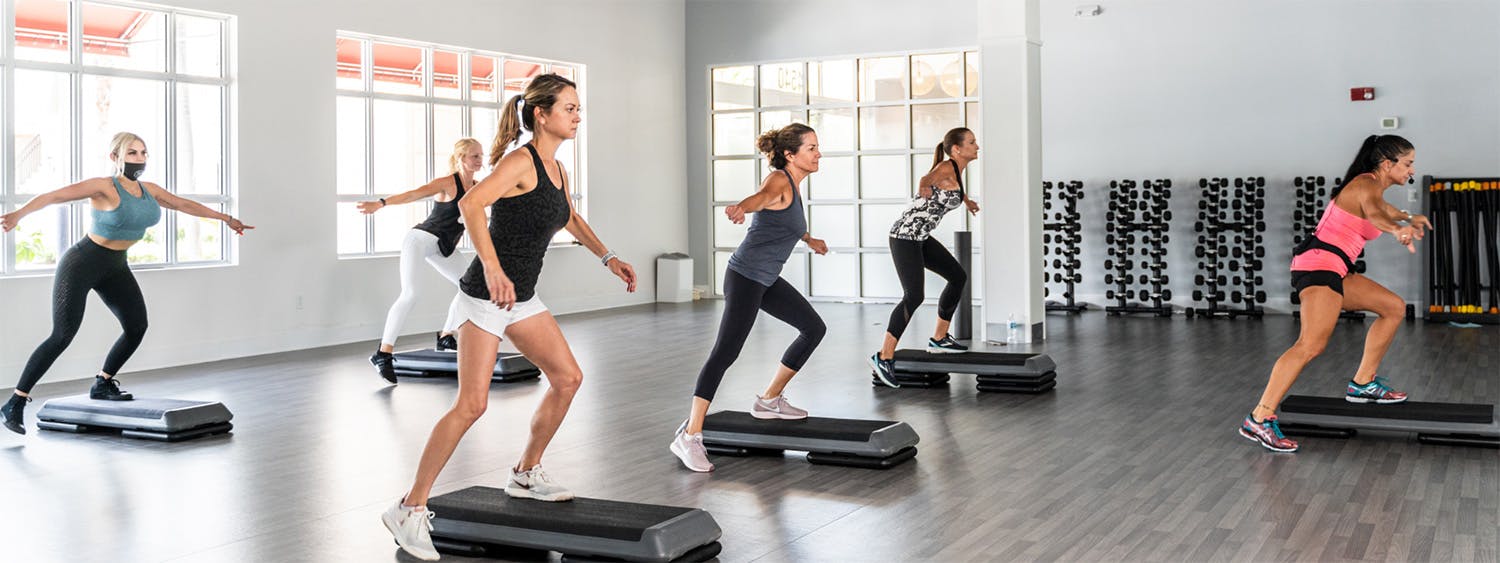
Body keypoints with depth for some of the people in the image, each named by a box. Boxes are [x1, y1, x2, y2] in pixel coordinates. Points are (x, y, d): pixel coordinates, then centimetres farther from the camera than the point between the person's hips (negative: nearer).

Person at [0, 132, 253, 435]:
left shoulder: (149, 190, 3)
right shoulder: (103, 187, -18)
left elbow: (184, 204, 17)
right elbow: (53, 195, -28)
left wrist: (226, 219, 26)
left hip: (115, 267, 7)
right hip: (82, 263, -7)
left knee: (137, 327, 0)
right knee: (62, 336, -14)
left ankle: (102, 385, 21)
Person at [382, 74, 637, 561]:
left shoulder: (557, 169, 10)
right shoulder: (520, 162, -17)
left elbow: (571, 219, 29)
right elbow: (470, 204, -32)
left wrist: (608, 258, 21)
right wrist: (492, 269, -39)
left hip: (522, 299, 9)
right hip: (484, 298, -9)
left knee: (568, 378, 10)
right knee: (472, 404, -13)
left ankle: (526, 475, 26)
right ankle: (410, 510, -5)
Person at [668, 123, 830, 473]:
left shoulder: (793, 185, 15)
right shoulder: (778, 181, -12)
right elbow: (762, 196, -37)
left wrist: (810, 240, 55)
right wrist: (740, 208, -59)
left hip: (767, 280, 10)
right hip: (746, 277, -10)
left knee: (814, 329, 16)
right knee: (725, 352, -16)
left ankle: (769, 401, 24)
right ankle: (689, 436, -19)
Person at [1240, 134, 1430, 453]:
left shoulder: (1372, 186, 21)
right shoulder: (1368, 184, -8)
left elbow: (1382, 208, 49)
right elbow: (1372, 211, -35)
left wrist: (1408, 218, 65)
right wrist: (1398, 230, -55)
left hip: (1334, 270, 11)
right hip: (1320, 265, -11)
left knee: (1394, 307, 19)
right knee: (1311, 345, -25)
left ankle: (1363, 384, 22)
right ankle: (1259, 420, -31)